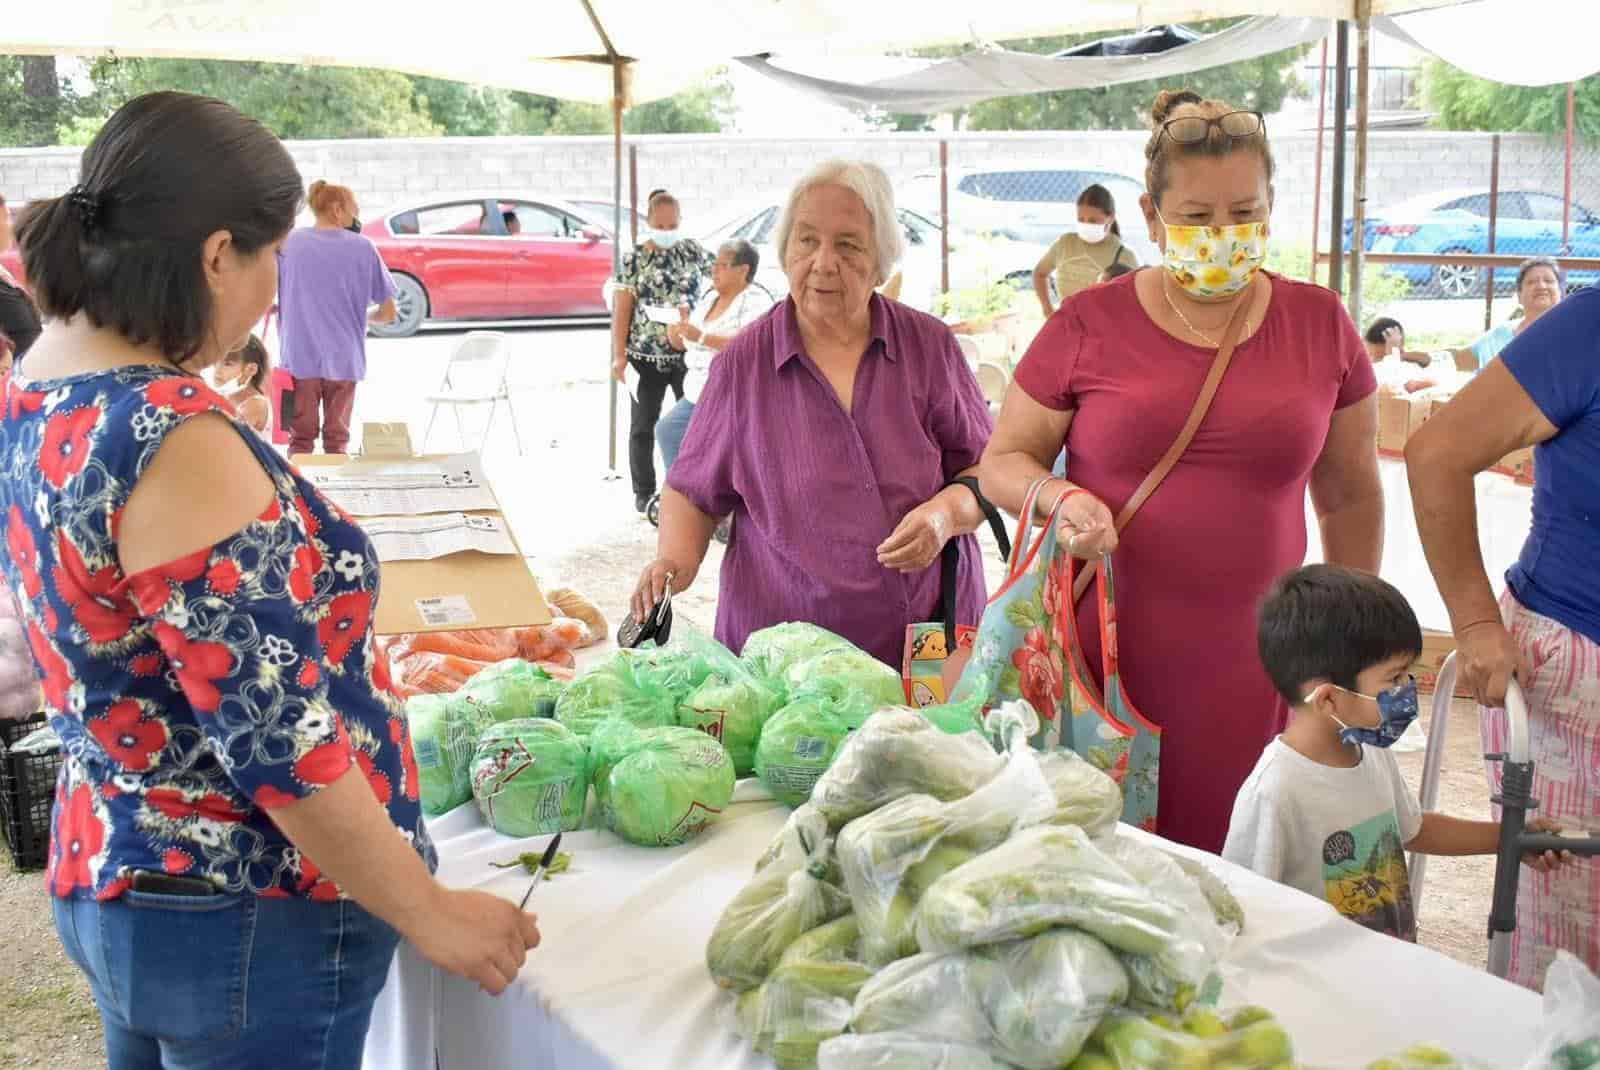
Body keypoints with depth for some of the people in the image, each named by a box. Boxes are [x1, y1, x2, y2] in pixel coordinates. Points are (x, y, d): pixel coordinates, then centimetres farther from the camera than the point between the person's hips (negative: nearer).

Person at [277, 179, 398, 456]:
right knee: (337, 439, 10)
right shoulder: (363, 248, -3)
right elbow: (388, 313, 1)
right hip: (344, 358, -1)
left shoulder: (289, 243, 0)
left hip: (299, 357, 1)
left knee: (301, 438, 9)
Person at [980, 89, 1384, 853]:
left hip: (1251, 667, 2)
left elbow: (1350, 495, 15)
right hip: (1105, 653, -1)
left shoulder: (1320, 324, 7)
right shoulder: (1090, 324, 0)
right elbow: (1002, 460, 6)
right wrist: (1061, 498, -15)